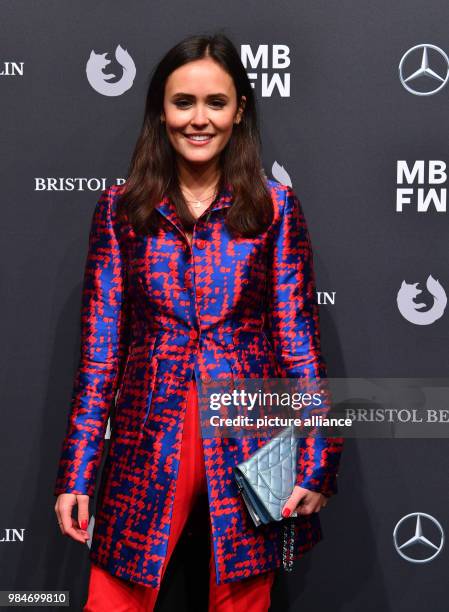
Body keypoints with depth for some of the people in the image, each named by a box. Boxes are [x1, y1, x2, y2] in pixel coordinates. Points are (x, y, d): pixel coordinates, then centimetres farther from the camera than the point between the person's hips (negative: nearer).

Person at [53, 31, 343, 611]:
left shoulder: (274, 207, 1)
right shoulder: (119, 208, 3)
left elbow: (299, 336, 1)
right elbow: (99, 345, 3)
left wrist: (316, 465, -5)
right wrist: (75, 474, 0)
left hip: (249, 441, 0)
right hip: (147, 440, 1)